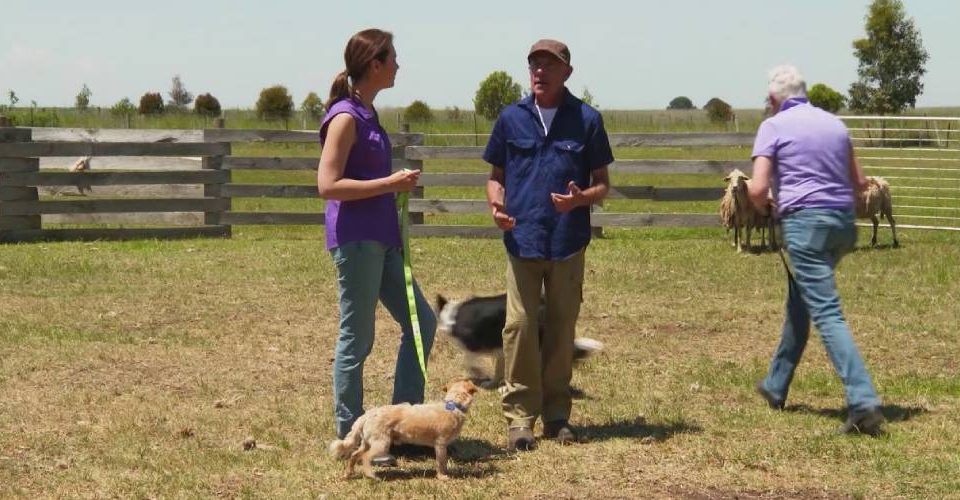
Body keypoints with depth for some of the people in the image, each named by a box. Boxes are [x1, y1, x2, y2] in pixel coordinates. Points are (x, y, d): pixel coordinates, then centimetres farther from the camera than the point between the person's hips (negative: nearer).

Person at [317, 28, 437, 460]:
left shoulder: (367, 114, 14)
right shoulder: (346, 116, -13)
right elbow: (328, 185, -19)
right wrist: (390, 183, -18)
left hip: (379, 238, 10)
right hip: (355, 238, -10)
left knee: (422, 322, 11)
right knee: (357, 338, -2)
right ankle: (349, 438, 7)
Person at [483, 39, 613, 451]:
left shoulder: (586, 120, 3)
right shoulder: (511, 118, 7)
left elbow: (602, 184, 7)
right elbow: (496, 175, 15)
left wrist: (581, 198, -16)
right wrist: (496, 203, -7)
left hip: (568, 242, 0)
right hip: (522, 239, 0)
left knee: (561, 328, 7)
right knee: (519, 326, -6)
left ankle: (557, 414, 17)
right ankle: (519, 415, 1)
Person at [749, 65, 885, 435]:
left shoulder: (774, 126, -3)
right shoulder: (835, 124, 14)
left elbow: (758, 189, -11)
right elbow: (860, 183, 18)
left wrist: (762, 208, 10)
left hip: (804, 221, -7)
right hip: (843, 222, 7)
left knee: (826, 312, -10)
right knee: (799, 301, 23)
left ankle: (864, 403, -22)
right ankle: (776, 386, 36)